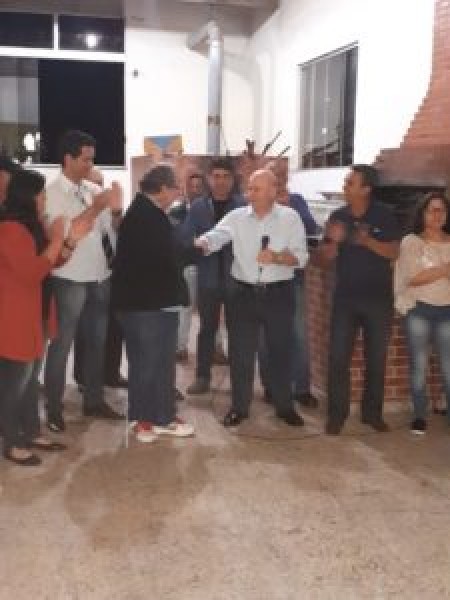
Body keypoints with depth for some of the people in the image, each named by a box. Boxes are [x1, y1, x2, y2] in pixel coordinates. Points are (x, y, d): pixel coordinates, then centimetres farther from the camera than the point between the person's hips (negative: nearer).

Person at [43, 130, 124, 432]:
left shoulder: (94, 190, 7)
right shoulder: (53, 192, -9)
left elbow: (112, 229, 7)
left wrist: (116, 210, -13)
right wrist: (94, 209, -23)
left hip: (99, 276, 6)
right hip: (69, 278, -6)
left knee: (98, 340, 14)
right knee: (62, 344, 3)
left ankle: (93, 400, 27)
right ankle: (54, 408, 13)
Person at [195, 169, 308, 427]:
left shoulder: (291, 217, -3)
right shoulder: (236, 217, 0)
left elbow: (301, 257, -6)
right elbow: (212, 239, -13)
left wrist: (276, 257, -23)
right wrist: (194, 246, -34)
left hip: (279, 293, -1)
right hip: (244, 292, 1)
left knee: (281, 350, 10)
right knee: (240, 352, 7)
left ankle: (285, 406, 26)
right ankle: (239, 406, 21)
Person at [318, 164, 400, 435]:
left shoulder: (384, 215, -4)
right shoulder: (337, 216, 1)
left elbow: (394, 252, -9)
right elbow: (325, 260, 1)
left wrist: (368, 241, -24)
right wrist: (333, 241, -19)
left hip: (379, 298, -1)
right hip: (345, 298, 1)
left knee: (377, 358, 7)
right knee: (338, 357, -2)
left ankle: (373, 412, 20)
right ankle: (337, 413, 8)